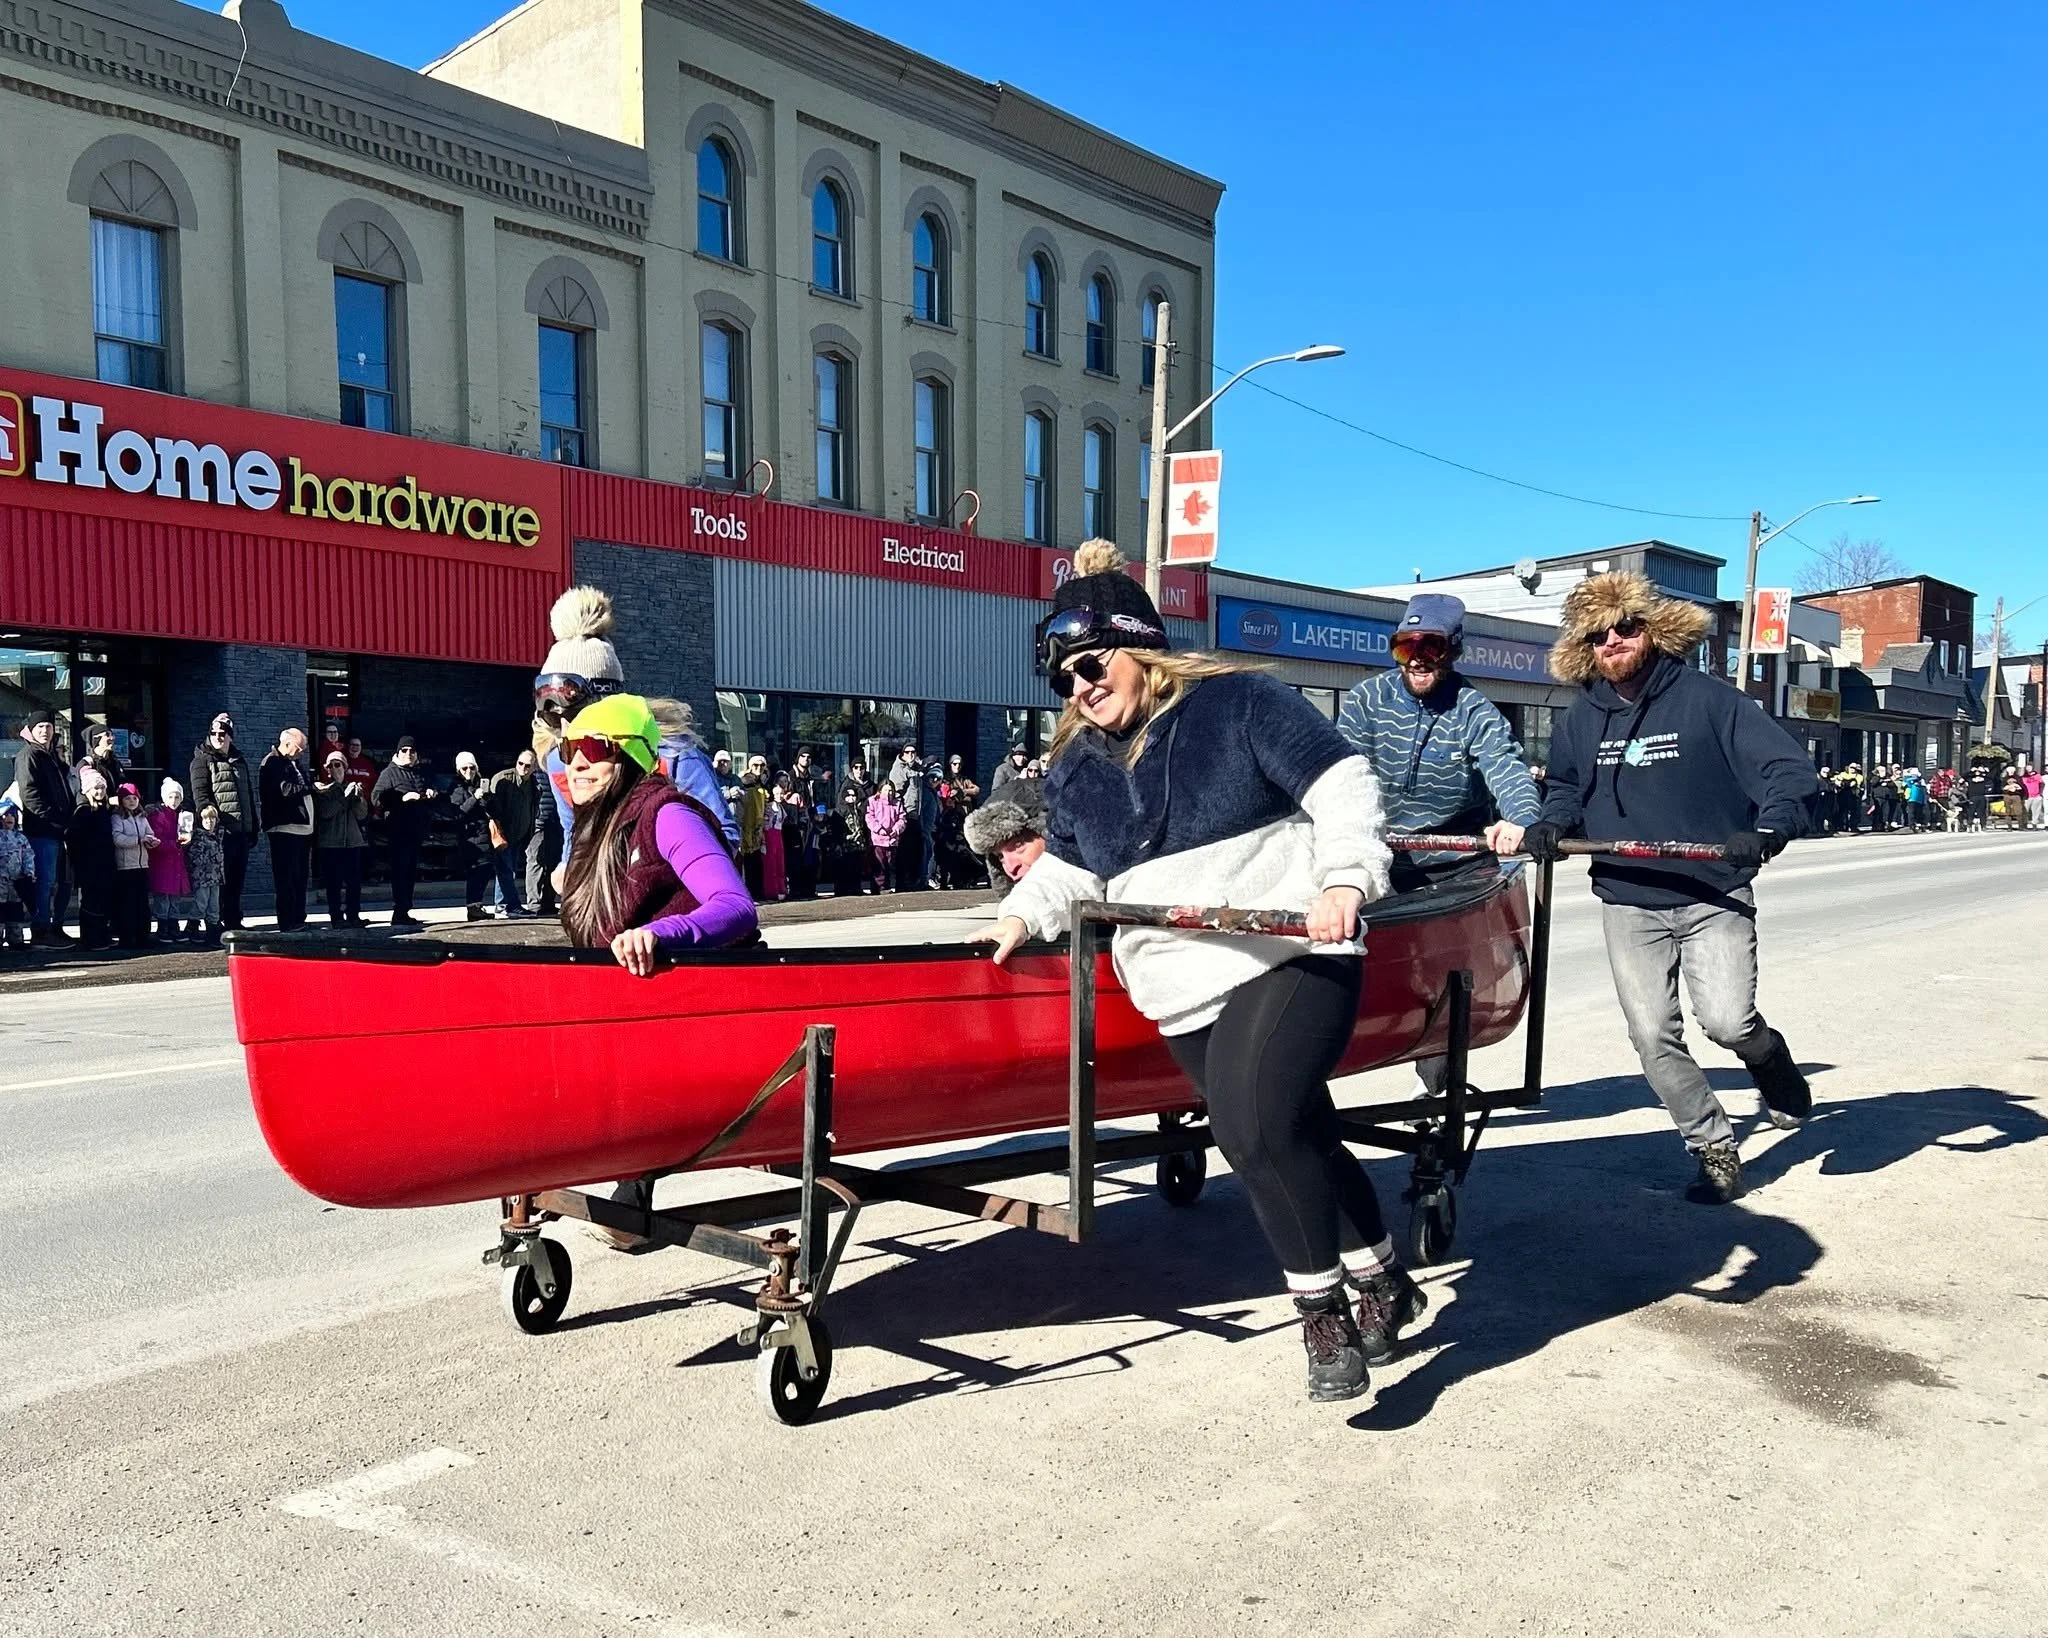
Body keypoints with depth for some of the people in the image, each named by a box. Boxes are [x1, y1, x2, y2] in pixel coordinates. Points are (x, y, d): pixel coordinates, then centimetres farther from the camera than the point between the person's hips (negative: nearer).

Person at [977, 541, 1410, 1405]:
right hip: (1185, 993, 6)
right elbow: (1068, 870, 24)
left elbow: (1343, 786, -8)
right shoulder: (1076, 769, 13)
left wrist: (1346, 878, -21)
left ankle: (1323, 1309, 0)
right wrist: (1022, 914, 7)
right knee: (1293, 1141, 13)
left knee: (1257, 1129, -22)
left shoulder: (1241, 702, -4)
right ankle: (1384, 1282, 35)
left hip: (1291, 958, -6)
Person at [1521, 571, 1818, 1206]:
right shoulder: (1580, 719, 6)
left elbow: (1789, 770, -12)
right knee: (1654, 1039, 1)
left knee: (1728, 1021, -16)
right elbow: (1566, 789, 20)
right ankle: (1714, 1149, 20)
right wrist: (1552, 822, -2)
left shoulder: (1707, 699, -7)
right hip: (1628, 903, 4)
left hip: (1714, 897, -3)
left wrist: (1769, 829, -30)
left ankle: (1776, 1070, 20)